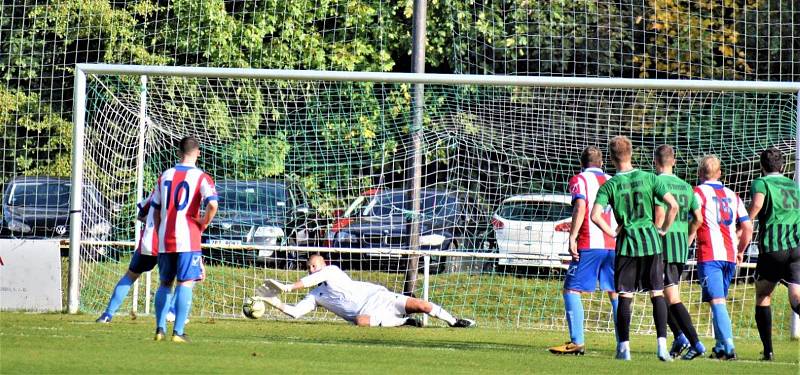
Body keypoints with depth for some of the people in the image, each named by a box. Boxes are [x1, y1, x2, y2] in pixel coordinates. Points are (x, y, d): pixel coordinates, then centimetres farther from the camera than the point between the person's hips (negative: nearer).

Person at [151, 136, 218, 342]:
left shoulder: (165, 175, 10)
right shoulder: (201, 177, -5)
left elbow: (156, 210, 14)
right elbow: (212, 205, -20)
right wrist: (204, 223, -4)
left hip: (165, 240, 5)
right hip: (188, 239, -5)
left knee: (165, 283, 15)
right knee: (185, 283, -3)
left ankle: (160, 328, 11)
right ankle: (178, 332, -8)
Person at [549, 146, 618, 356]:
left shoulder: (579, 180, 2)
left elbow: (580, 207, -14)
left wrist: (572, 237, -15)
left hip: (589, 245, -5)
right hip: (613, 244, 5)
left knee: (571, 290, -2)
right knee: (615, 293, 12)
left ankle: (577, 342, -13)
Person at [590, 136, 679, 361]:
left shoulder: (610, 185, -3)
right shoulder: (649, 178, 0)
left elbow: (595, 216, -13)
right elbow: (673, 205, -5)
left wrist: (612, 233, 1)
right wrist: (663, 230, 9)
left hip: (626, 243, -1)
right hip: (651, 241, 1)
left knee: (625, 296, 5)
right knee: (657, 294, 5)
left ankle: (624, 347, 2)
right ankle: (662, 345, -5)